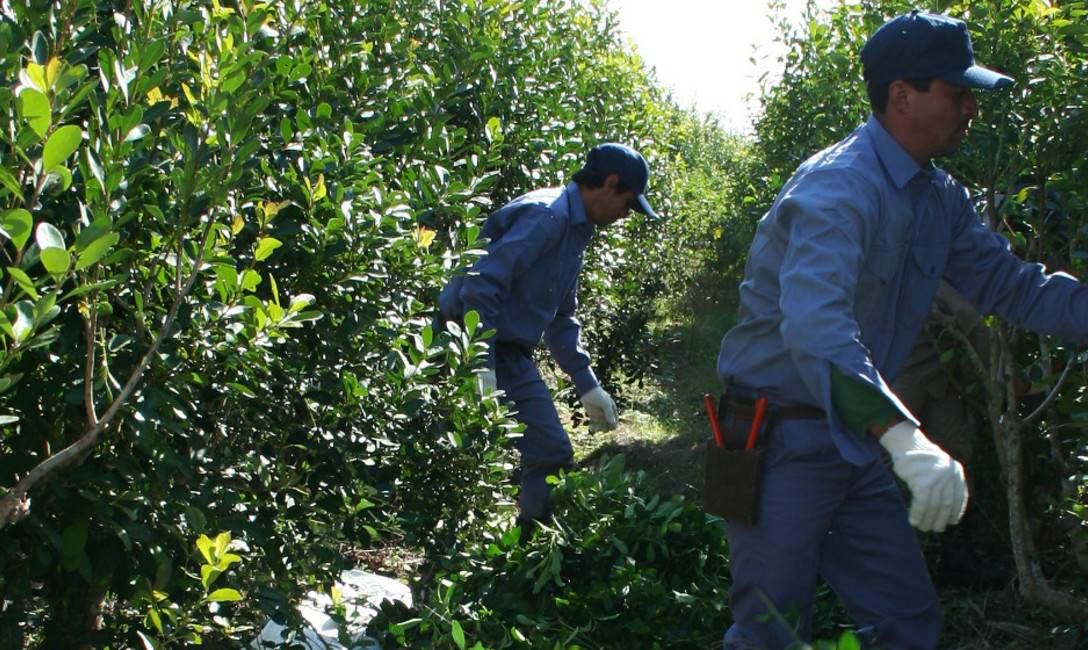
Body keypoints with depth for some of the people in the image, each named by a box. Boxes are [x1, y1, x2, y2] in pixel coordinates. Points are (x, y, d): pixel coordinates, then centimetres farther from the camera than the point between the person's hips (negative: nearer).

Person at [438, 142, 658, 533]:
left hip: (514, 356, 10)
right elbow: (481, 284, -26)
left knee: (553, 455, 9)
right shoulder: (545, 216, -16)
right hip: (481, 350, -10)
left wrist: (588, 385, 21)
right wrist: (483, 368, -29)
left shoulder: (577, 231, 16)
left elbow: (561, 320, 25)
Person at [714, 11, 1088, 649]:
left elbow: (1008, 282, 15)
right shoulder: (839, 187, -24)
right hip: (782, 444, -9)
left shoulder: (939, 198, 7)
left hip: (856, 445, 9)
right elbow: (814, 324, -40)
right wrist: (905, 438, -51)